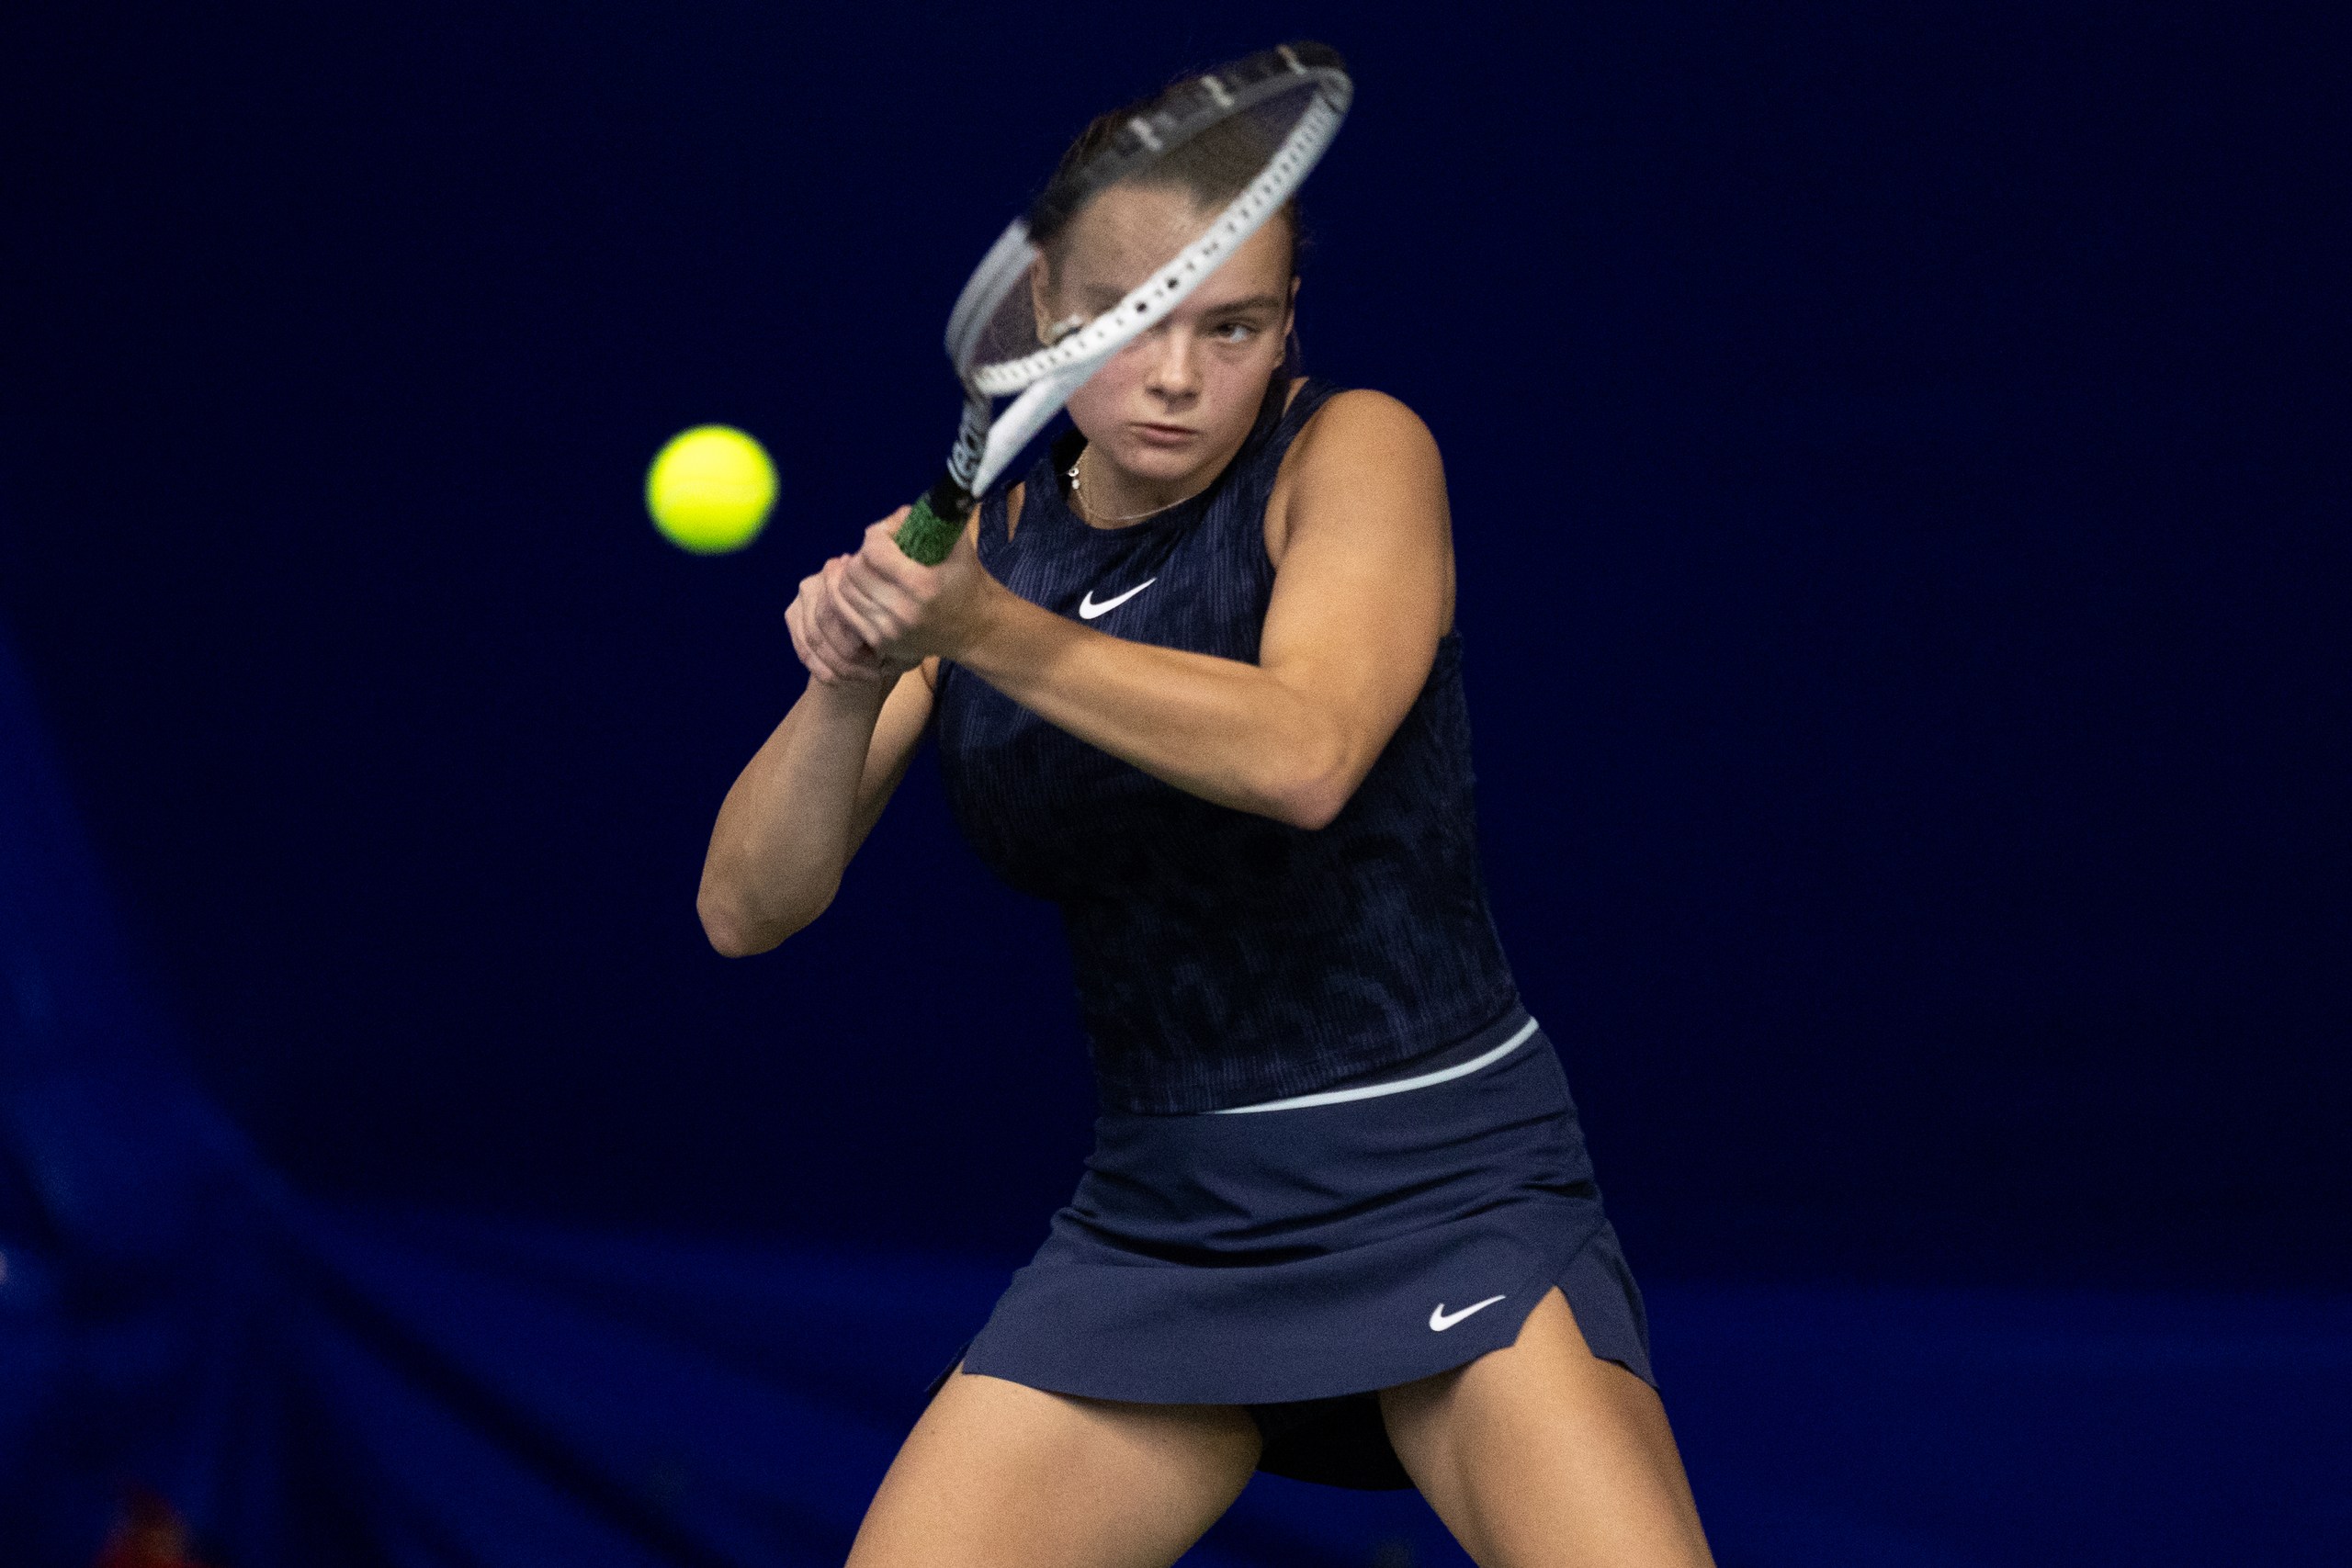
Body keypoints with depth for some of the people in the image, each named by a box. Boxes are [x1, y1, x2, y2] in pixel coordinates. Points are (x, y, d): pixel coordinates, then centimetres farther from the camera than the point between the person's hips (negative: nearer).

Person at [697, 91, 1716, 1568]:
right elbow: (748, 907, -1)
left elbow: (1307, 757, -26)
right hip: (1160, 1213, 4)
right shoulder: (973, 549, 4)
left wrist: (991, 633, -35)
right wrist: (848, 683, -20)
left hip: (1447, 1183, -4)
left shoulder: (1354, 451, -8)